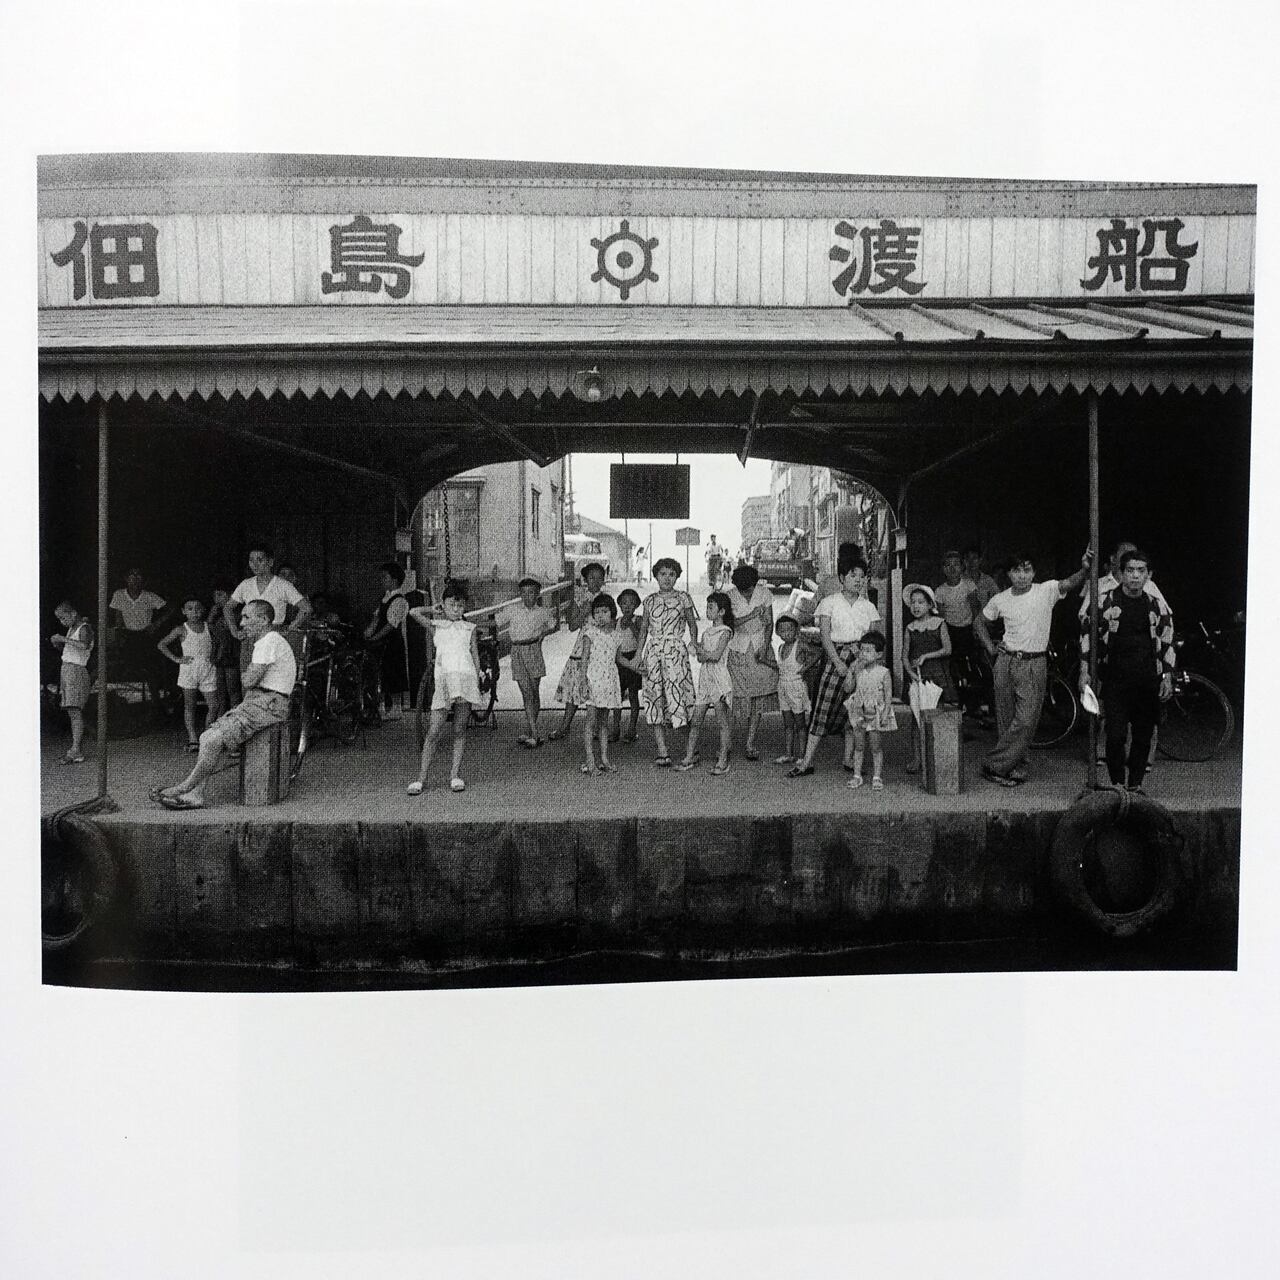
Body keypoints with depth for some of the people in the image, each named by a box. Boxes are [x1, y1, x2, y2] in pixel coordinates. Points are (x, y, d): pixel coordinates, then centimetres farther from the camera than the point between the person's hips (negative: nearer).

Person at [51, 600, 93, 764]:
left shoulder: (84, 628, -7)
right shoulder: (71, 629, 20)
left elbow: (84, 645, -26)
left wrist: (64, 639, -22)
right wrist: (57, 645, 8)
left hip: (77, 671, -9)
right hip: (67, 670, 9)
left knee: (75, 711, -15)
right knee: (71, 712, 5)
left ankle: (76, 750, -19)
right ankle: (78, 750, 5)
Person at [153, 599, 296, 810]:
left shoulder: (270, 641, -11)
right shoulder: (263, 643, 23)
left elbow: (249, 681, -17)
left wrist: (246, 675, 4)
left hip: (267, 706, -10)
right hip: (255, 704, 10)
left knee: (213, 739, -19)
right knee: (206, 737, -2)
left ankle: (184, 788, -5)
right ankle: (195, 795, -8)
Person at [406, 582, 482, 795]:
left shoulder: (469, 628, 16)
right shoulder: (436, 626, 13)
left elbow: (475, 656, 14)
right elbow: (414, 612, 2)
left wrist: (477, 682, 5)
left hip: (466, 677, 1)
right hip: (443, 680, -1)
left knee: (460, 730, 2)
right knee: (433, 732, -4)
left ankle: (455, 775, 8)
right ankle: (421, 779, -2)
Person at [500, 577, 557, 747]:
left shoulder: (543, 611, 4)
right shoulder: (512, 610, 2)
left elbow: (553, 626, 20)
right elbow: (496, 622, 12)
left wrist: (541, 634, 4)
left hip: (534, 651, 1)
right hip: (517, 652, -1)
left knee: (535, 693, 4)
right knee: (527, 694, -7)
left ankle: (530, 732, 17)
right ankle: (534, 735, -8)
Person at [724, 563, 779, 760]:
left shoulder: (764, 594, -2)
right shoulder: (729, 596, -5)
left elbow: (769, 623, -1)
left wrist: (765, 648, -11)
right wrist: (752, 615, -20)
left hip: (760, 647, 1)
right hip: (738, 649, -1)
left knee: (759, 696, -3)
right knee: (736, 696, -6)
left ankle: (750, 745, 3)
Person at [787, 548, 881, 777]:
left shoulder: (868, 607, 10)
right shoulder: (829, 603, 0)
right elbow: (825, 638, -6)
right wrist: (841, 667, -14)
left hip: (861, 661, 3)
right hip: (834, 659, -3)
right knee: (823, 707, -6)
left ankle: (849, 759, 15)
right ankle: (806, 762, -4)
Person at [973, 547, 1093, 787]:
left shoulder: (1047, 591, -5)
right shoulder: (1000, 600, 3)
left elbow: (1069, 583, -23)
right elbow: (978, 621, 17)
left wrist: (1084, 569, -43)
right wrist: (990, 649, 8)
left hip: (1034, 664, -2)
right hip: (1006, 662, 3)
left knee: (1025, 720, -9)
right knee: (1007, 720, 6)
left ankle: (994, 766, 1)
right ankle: (1016, 770, 18)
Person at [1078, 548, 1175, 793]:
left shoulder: (1157, 605, 9)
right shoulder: (1104, 601, 1)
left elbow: (1167, 642, 14)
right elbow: (1087, 634, 5)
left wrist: (1167, 677, 8)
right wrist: (1084, 671, 0)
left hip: (1148, 679, 2)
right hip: (1115, 679, -2)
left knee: (1143, 735, 5)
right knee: (1116, 734, -9)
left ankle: (1136, 783, 18)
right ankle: (1117, 782, 7)